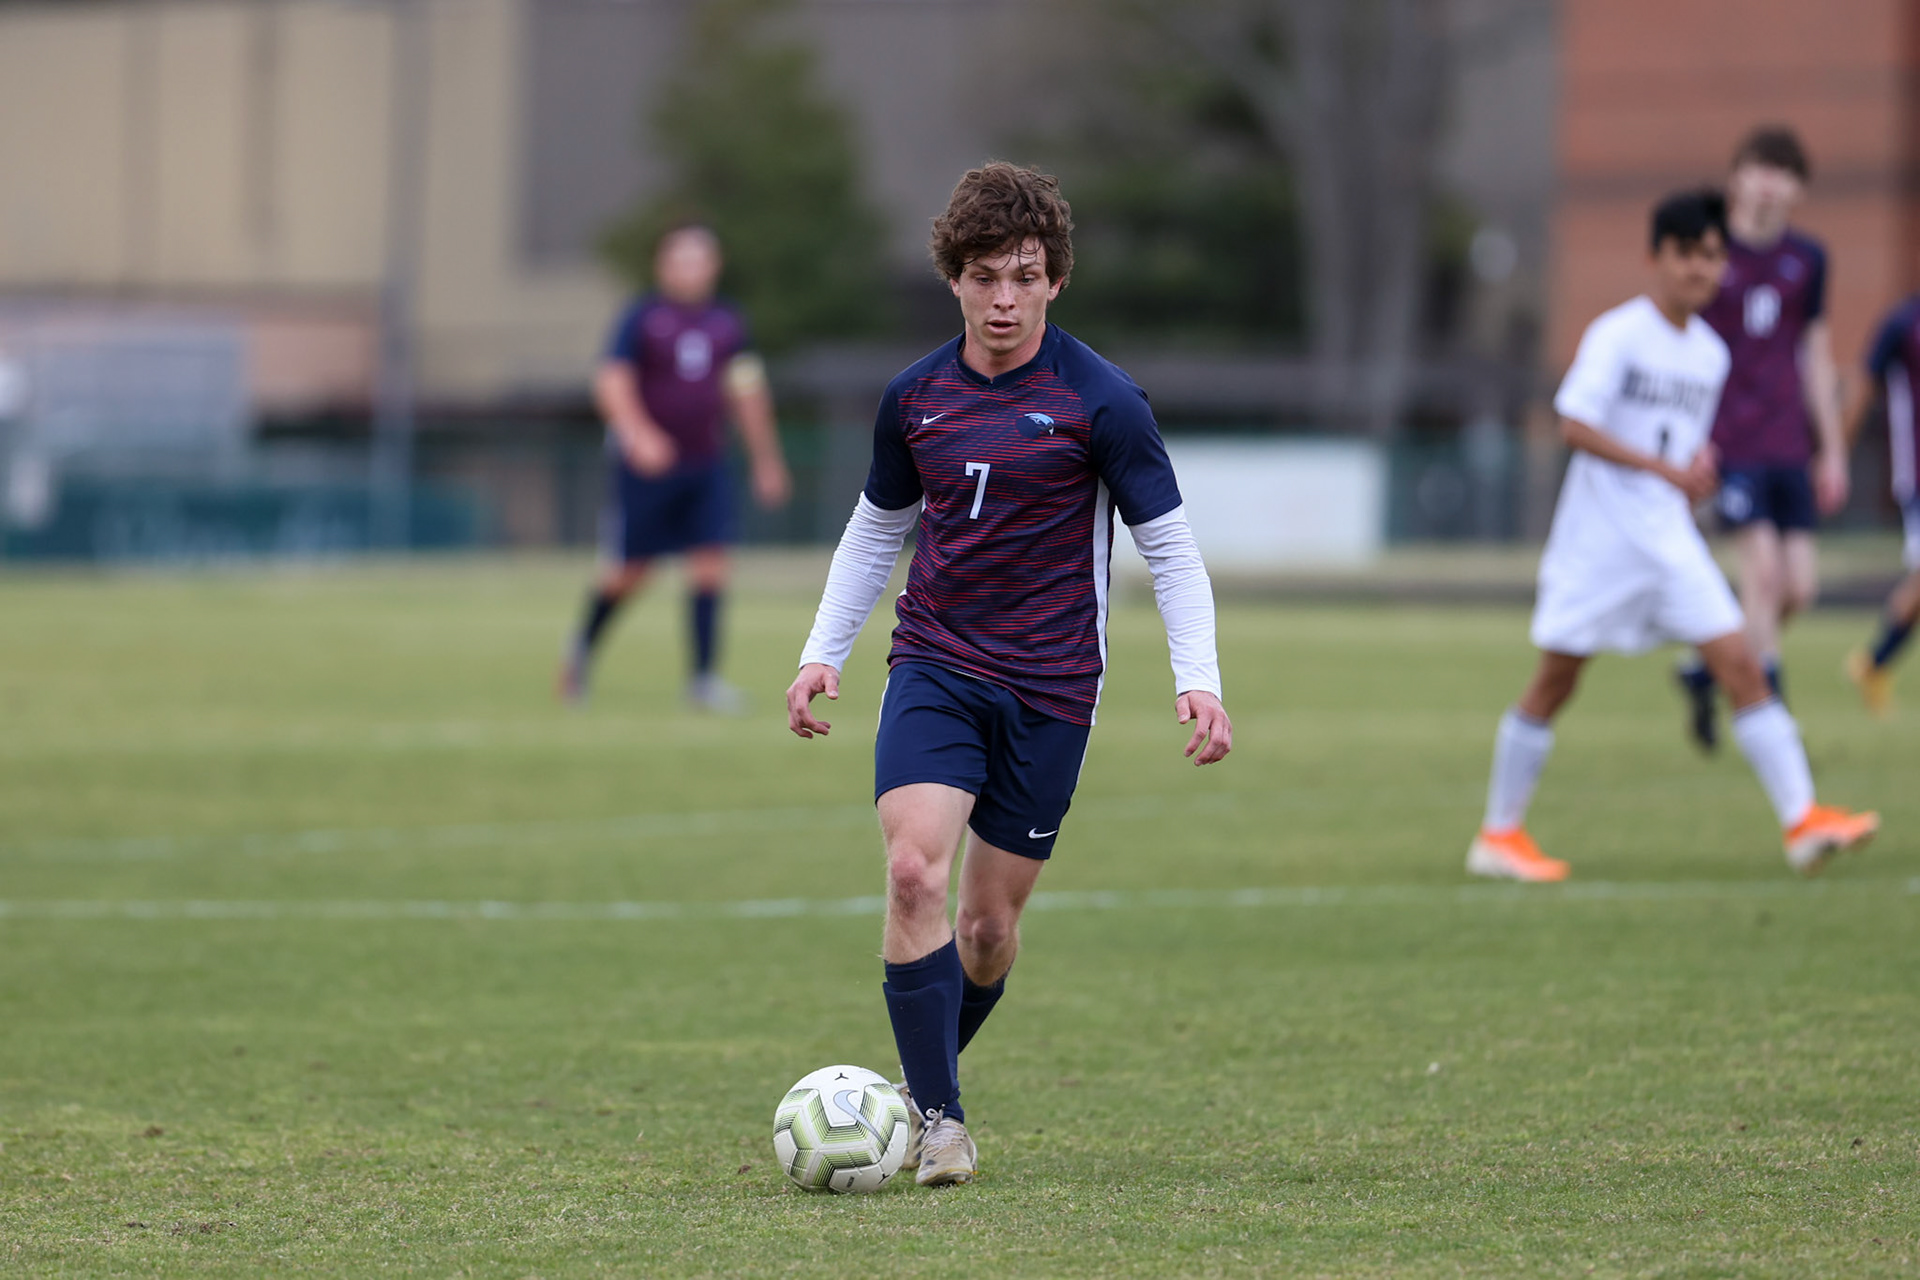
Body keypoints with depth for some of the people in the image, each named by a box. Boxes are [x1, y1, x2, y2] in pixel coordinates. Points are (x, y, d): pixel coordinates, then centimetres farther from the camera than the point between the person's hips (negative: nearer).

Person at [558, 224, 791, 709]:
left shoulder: (727, 323, 8)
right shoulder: (641, 319, -8)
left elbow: (748, 394, 17)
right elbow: (612, 382, -17)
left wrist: (766, 458, 19)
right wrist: (638, 433, -32)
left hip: (706, 465, 4)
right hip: (645, 467, -4)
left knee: (710, 561, -9)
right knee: (629, 572, 3)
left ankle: (704, 677, -6)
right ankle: (583, 643, 31)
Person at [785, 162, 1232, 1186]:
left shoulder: (1099, 401, -7)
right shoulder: (916, 398, 5)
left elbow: (1168, 543, -2)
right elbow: (878, 527, 20)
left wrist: (1198, 680, -12)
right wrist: (822, 652, 13)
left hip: (1048, 689, -2)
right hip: (935, 668, 2)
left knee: (990, 924, 3)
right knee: (915, 873, -20)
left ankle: (920, 1084, 29)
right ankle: (936, 1115, -13)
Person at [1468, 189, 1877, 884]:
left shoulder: (1711, 353, 11)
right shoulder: (1618, 334, -10)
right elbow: (1575, 425, -20)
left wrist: (1697, 475, 1)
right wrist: (1667, 469, -24)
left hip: (1670, 540, 5)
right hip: (1598, 536, -5)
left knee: (1740, 663, -7)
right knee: (1555, 681, 2)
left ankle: (1802, 820, -10)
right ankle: (1498, 834, 15)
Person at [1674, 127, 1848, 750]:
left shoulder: (1807, 260, 10)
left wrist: (1832, 451, 16)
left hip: (1789, 445, 4)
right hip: (1729, 441, -4)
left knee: (1800, 583, -1)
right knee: (1762, 565, -15)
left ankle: (1705, 673, 22)